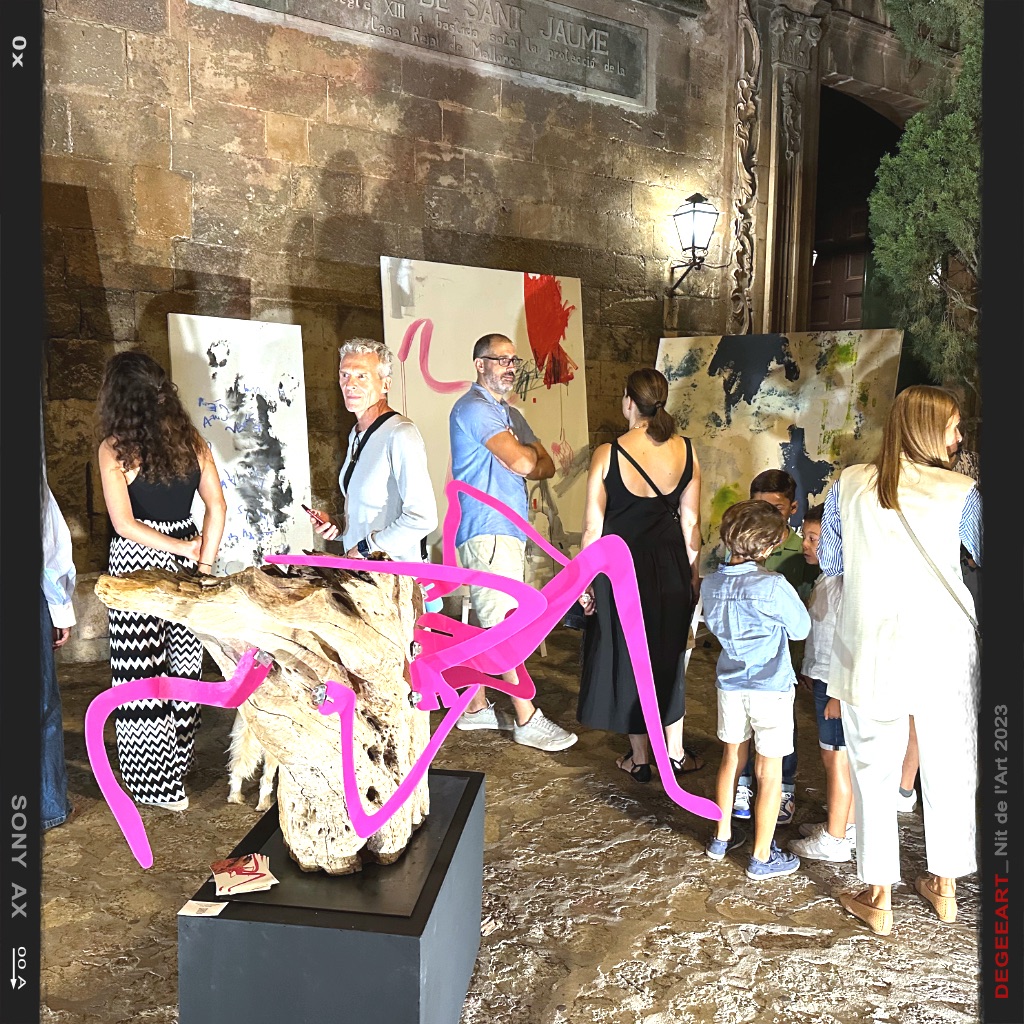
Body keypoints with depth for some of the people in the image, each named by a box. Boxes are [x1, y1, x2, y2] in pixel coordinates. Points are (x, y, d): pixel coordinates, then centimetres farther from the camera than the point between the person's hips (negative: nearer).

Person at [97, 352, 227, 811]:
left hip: (136, 565, -5)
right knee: (184, 666, 16)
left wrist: (188, 549, -8)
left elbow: (124, 524, -15)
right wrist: (204, 561, 2)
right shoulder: (190, 440, 1)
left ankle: (157, 785, 16)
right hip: (183, 563, 5)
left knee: (142, 673, 6)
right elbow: (217, 506, 0)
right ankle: (180, 762, 33)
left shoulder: (114, 449, -11)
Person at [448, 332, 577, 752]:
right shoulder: (474, 408, -10)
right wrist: (527, 451, 3)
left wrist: (521, 458, -8)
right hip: (487, 532, -9)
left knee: (490, 624, 13)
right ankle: (527, 721, 0)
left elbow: (547, 466, 12)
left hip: (508, 531, 9)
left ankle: (475, 708, 23)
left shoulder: (510, 414, 21)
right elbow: (521, 462, -20)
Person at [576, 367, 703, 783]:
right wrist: (692, 573, 12)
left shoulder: (607, 454, -16)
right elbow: (690, 522, -1)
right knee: (669, 654, 20)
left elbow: (593, 526, -12)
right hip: (670, 564, 3)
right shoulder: (686, 450, -6)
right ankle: (675, 752, 31)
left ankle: (639, 759, 25)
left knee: (627, 655, 12)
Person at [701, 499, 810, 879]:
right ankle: (761, 858, 19)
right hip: (770, 688, -5)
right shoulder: (773, 586, -22)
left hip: (730, 684, 5)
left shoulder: (711, 583, -5)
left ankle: (722, 837, 34)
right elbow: (801, 629, -8)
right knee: (769, 774, 8)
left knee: (731, 758, 21)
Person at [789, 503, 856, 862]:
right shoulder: (824, 580, 9)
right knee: (840, 756, 19)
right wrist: (808, 670, 22)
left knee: (835, 758, 2)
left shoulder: (845, 583, -22)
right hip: (823, 679, 10)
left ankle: (834, 840, 15)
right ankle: (845, 823, 34)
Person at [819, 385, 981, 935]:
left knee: (873, 775, 12)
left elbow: (828, 562, 5)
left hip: (869, 654, 0)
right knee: (949, 771, 19)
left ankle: (877, 897, 24)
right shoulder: (961, 493, -9)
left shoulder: (848, 484, -4)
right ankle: (945, 886, 36)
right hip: (944, 651, 0)